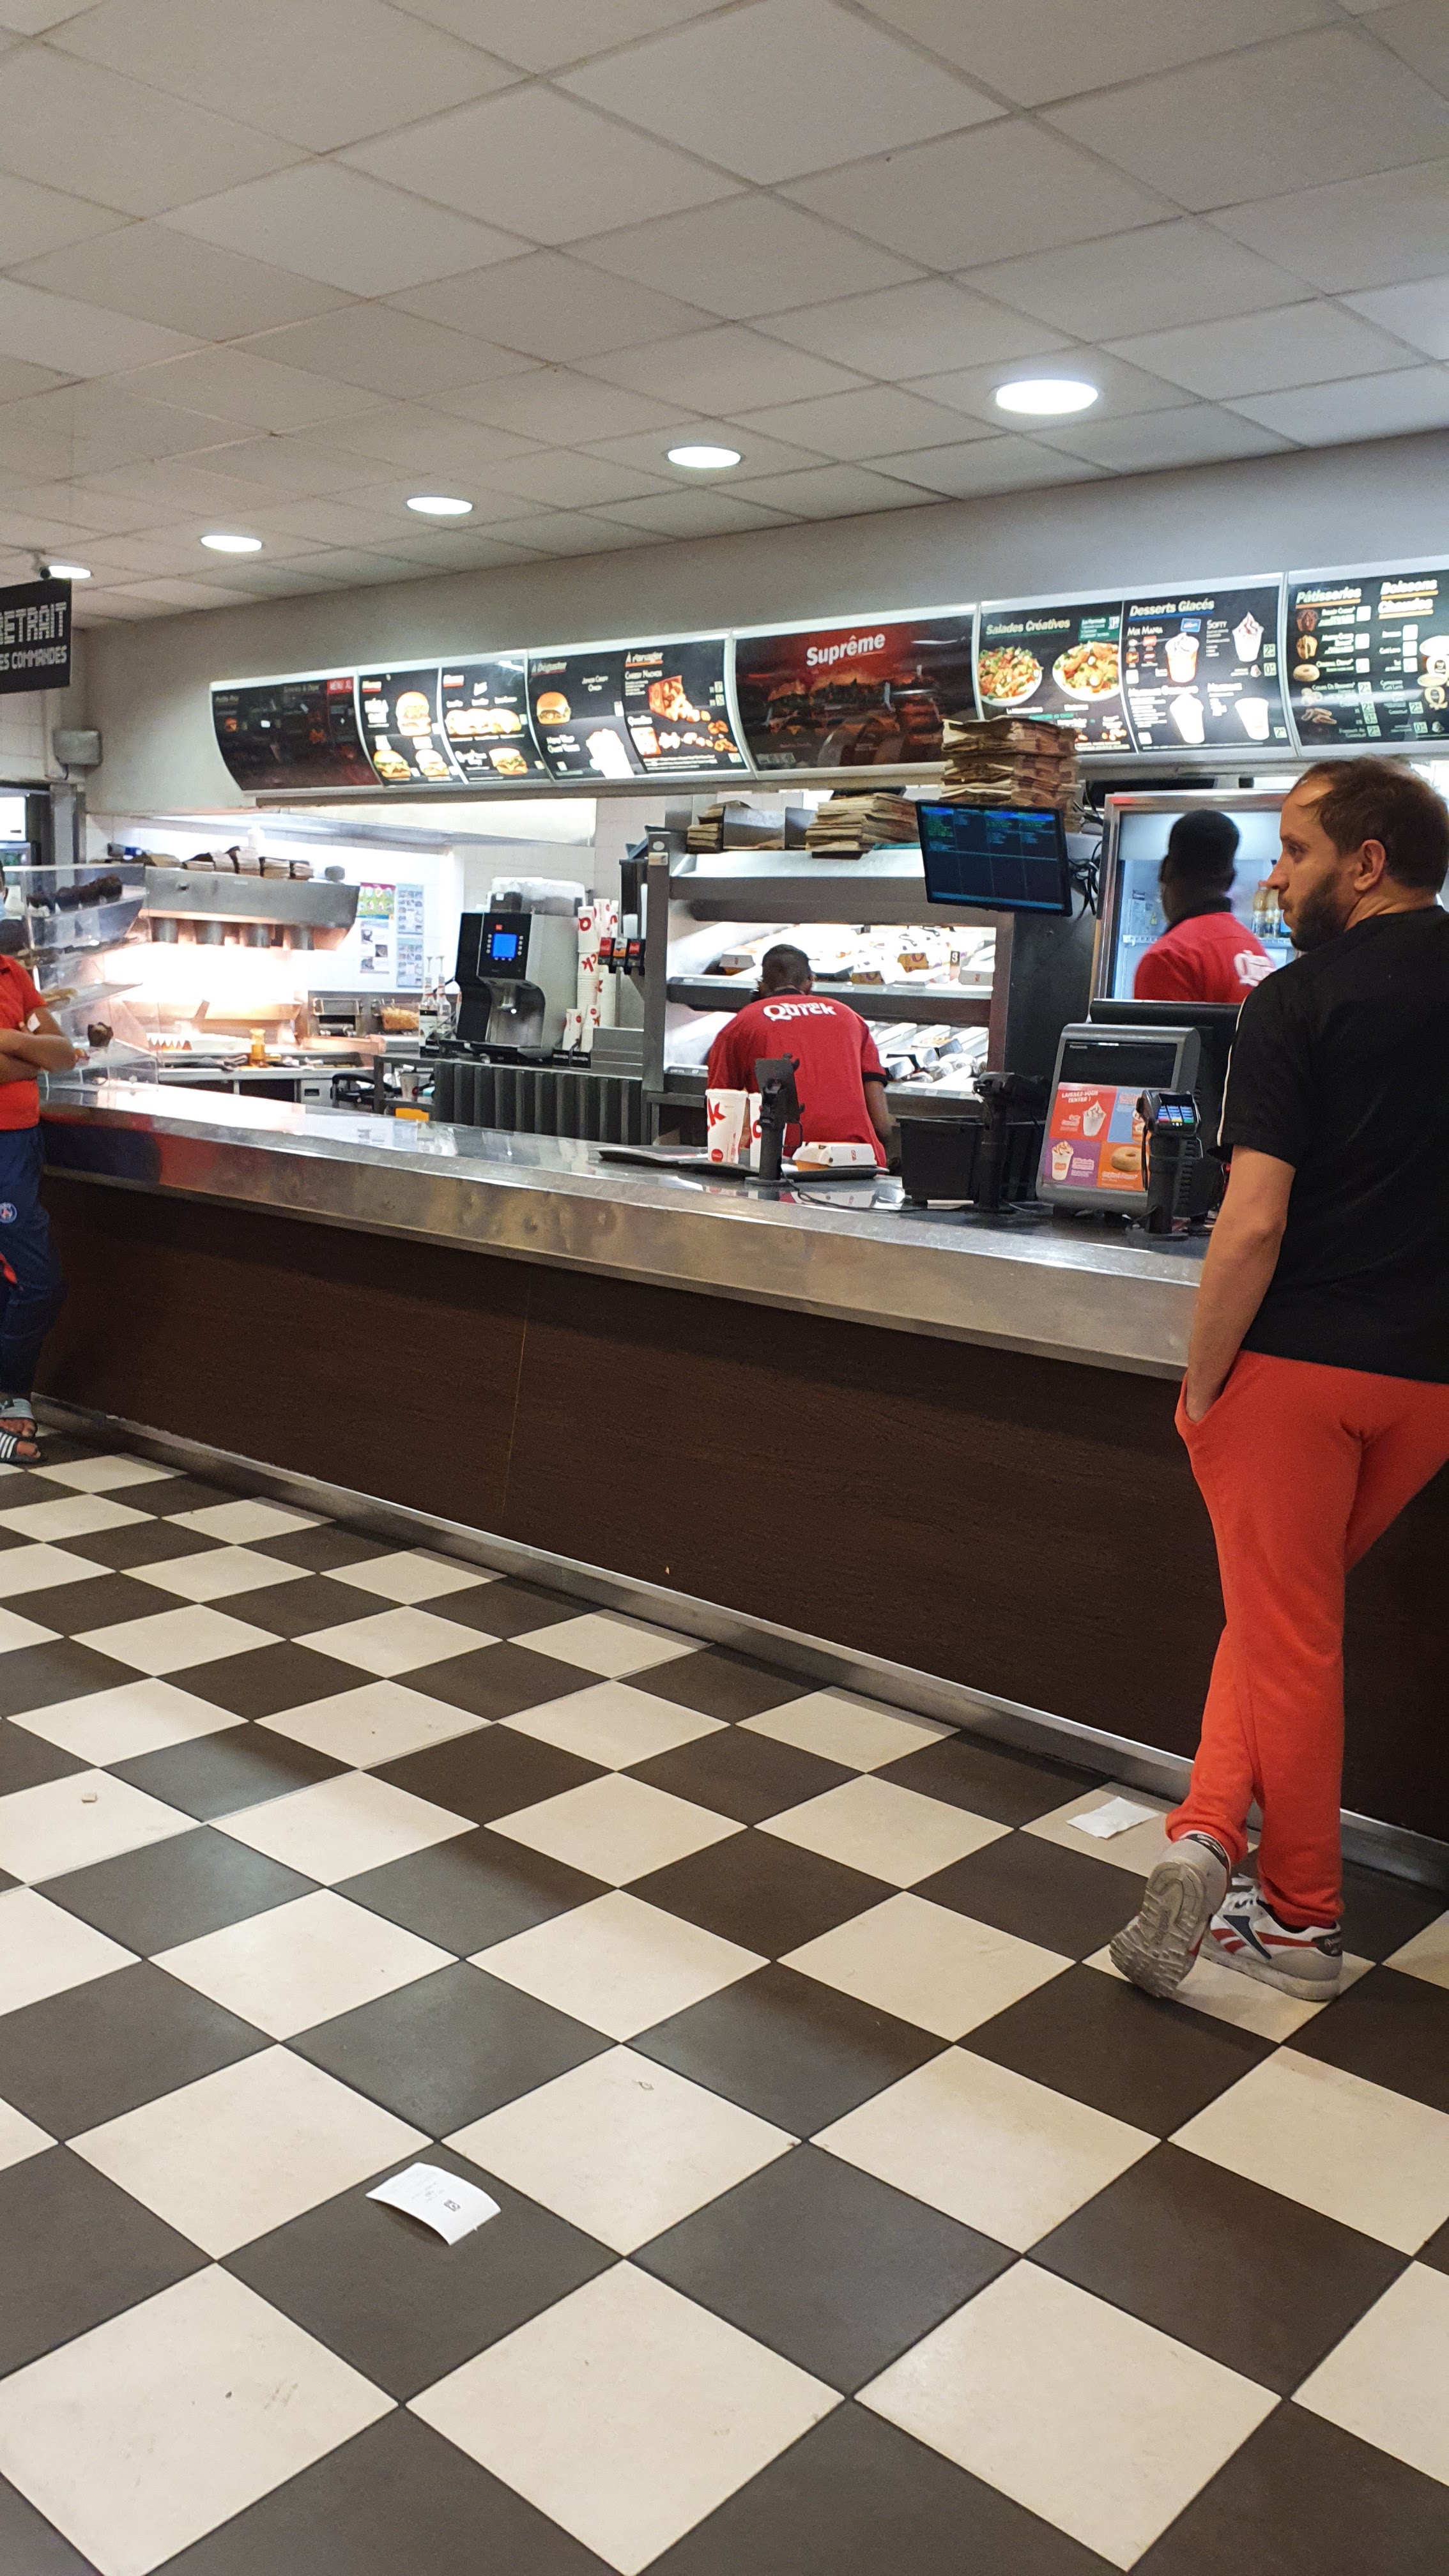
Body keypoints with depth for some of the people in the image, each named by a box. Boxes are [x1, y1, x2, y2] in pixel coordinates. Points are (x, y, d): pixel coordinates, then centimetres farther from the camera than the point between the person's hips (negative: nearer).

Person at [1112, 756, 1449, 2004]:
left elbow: (1254, 1224, -19)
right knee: (1285, 1609, 20)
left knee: (1287, 1632, 7)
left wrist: (1201, 1384, -8)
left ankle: (1302, 1917, 16)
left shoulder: (1299, 1002, -11)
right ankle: (1213, 1832, 13)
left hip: (1297, 1361, -5)